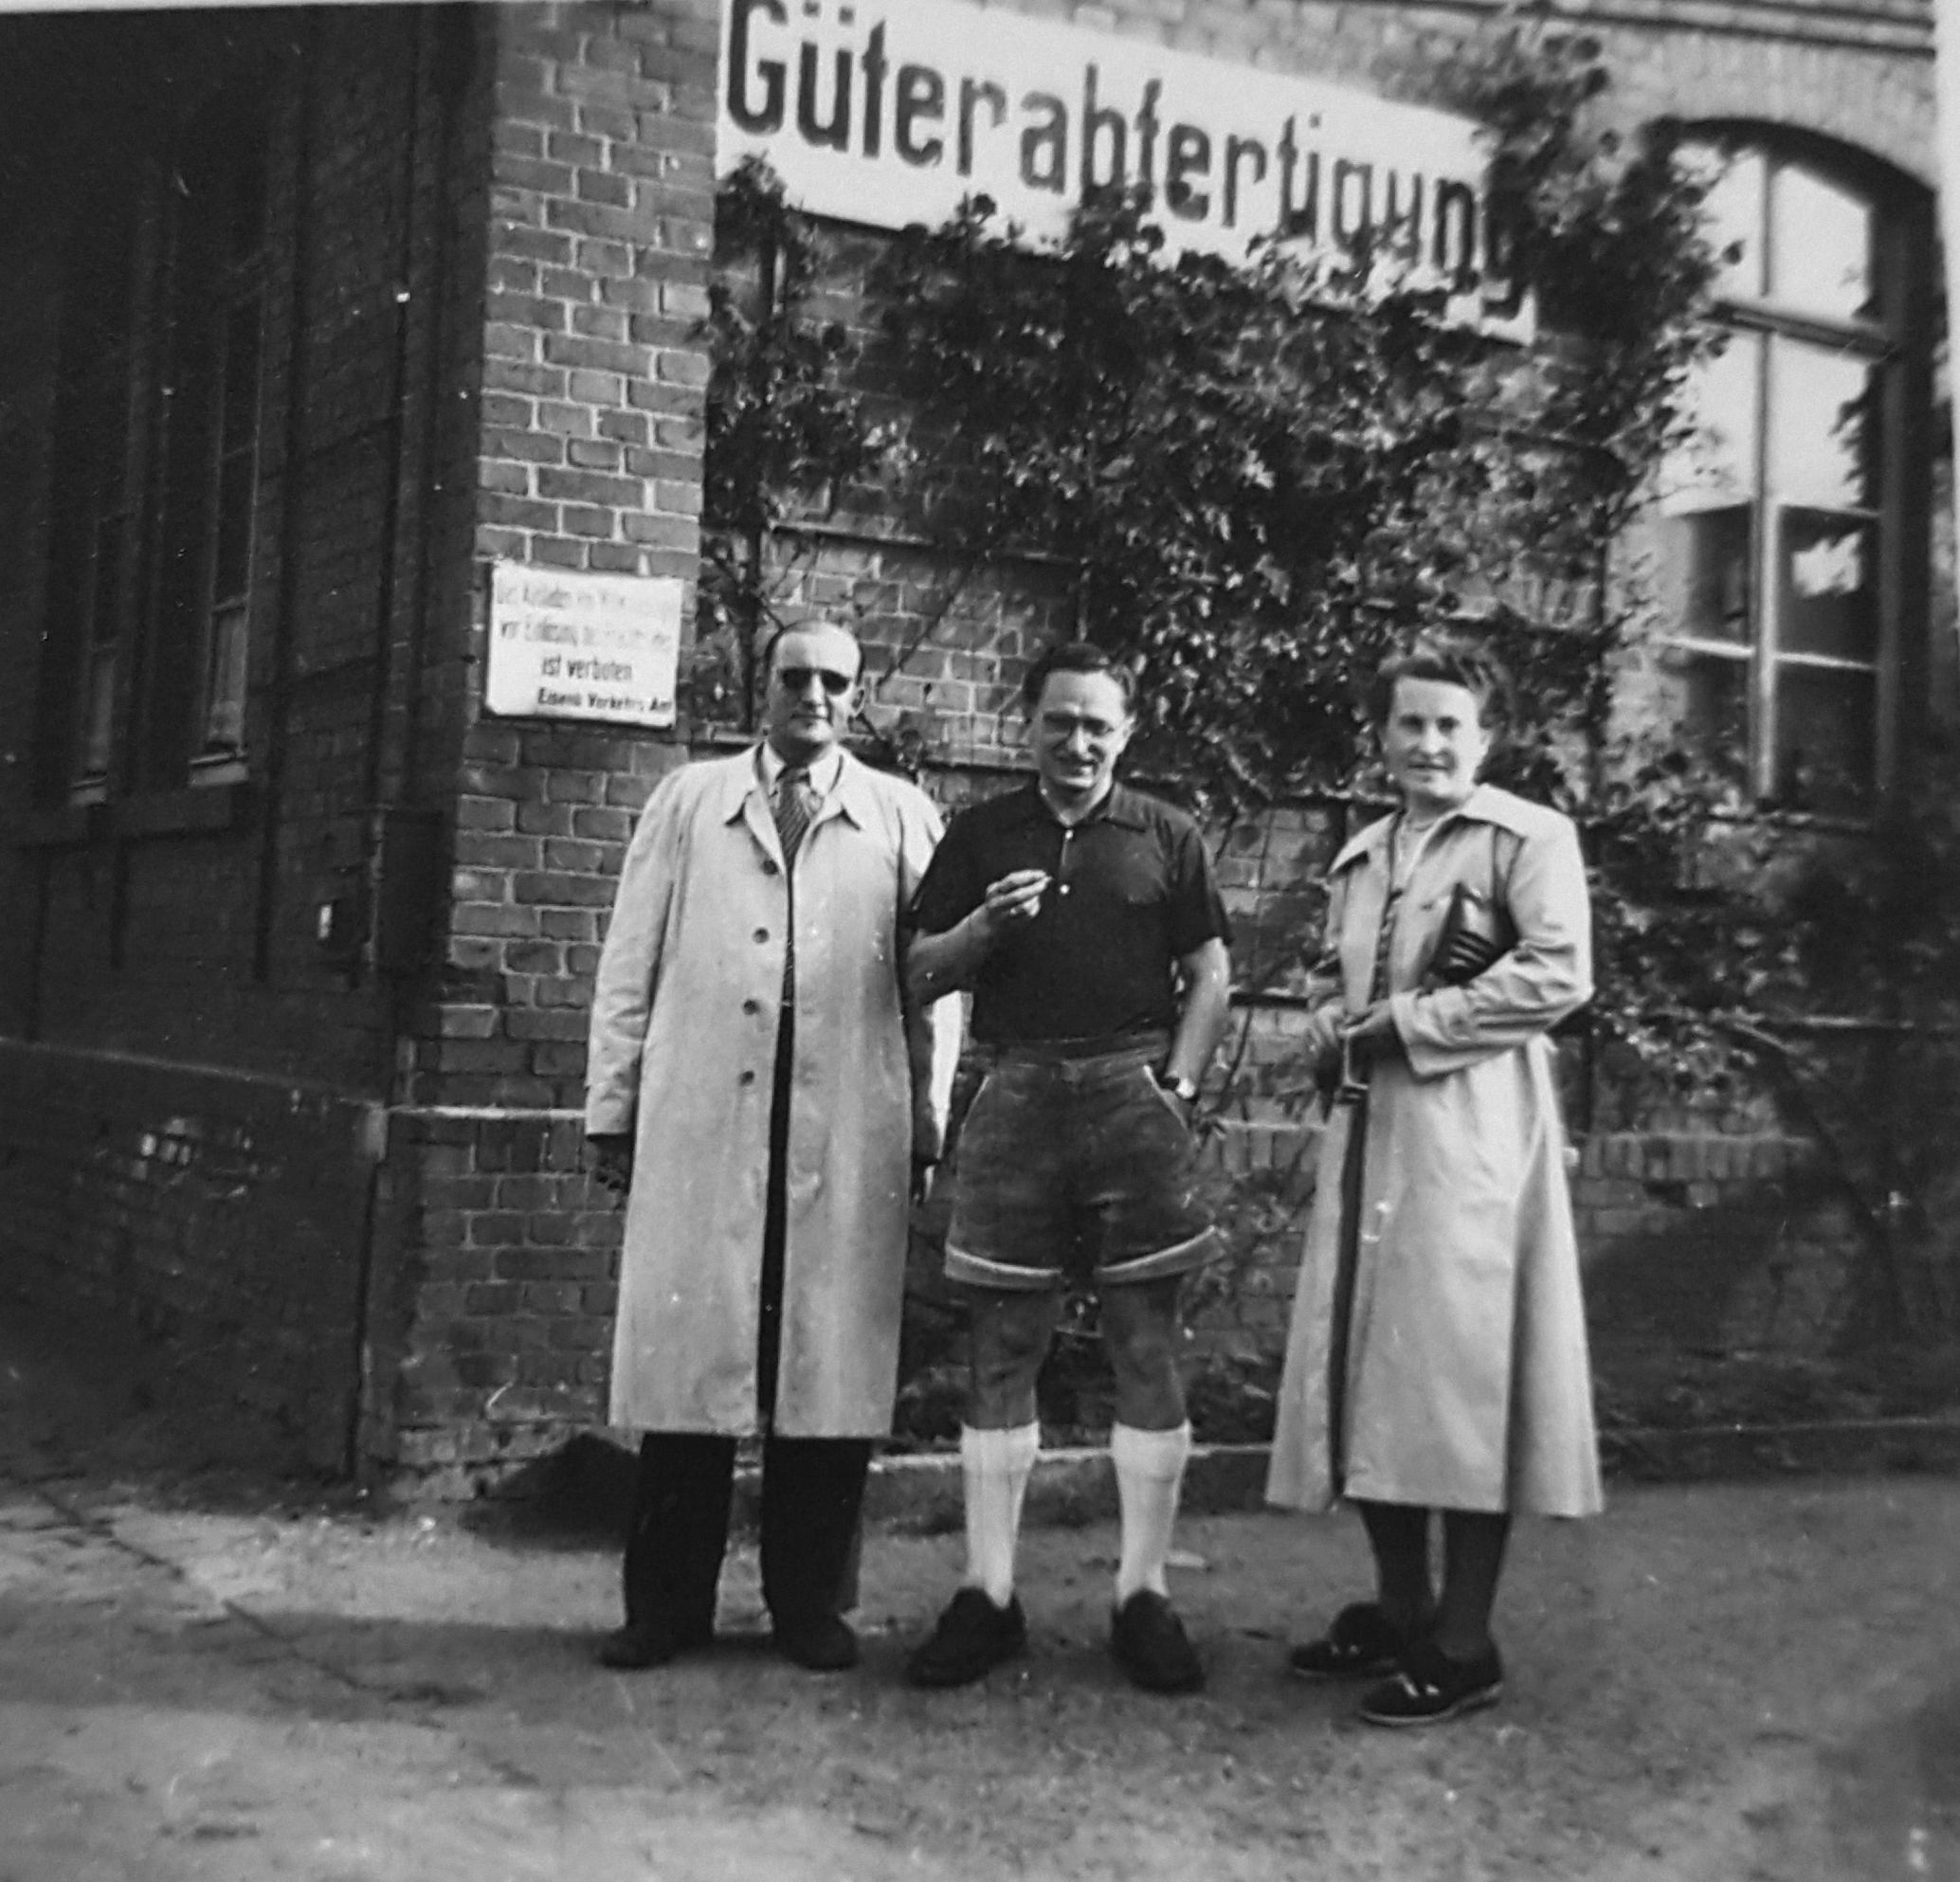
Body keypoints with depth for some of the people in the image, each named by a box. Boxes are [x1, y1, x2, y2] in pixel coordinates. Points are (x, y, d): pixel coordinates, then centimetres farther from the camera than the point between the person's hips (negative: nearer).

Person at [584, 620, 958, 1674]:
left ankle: (809, 1605, 15)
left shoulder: (902, 818, 11)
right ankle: (668, 1605, 12)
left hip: (848, 1131, 0)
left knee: (832, 1359, 2)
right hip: (698, 1121, 0)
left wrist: (929, 1118, 3)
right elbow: (630, 964, 12)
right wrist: (611, 1106, 7)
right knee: (688, 1348, 1)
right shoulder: (688, 803, 13)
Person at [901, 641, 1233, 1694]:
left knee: (1148, 1350, 0)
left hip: (1133, 1090, -1)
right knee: (1002, 1350, 2)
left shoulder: (1168, 838, 10)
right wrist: (984, 924, -8)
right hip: (1015, 1095, 1)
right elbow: (921, 976, 11)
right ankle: (987, 1597, 9)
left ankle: (1145, 1597, 8)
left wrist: (1179, 1084, -2)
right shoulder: (981, 835, 12)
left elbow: (1210, 974, 9)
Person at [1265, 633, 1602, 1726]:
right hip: (1370, 1128, 7)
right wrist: (1335, 1024, 2)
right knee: (1372, 1366, 8)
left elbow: (1559, 973, -13)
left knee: (1462, 1368, -5)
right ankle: (1401, 1614, 22)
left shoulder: (1531, 837, -1)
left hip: (1472, 1130, -7)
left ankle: (1465, 1647, 3)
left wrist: (1408, 1025, -12)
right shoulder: (1361, 857, 20)